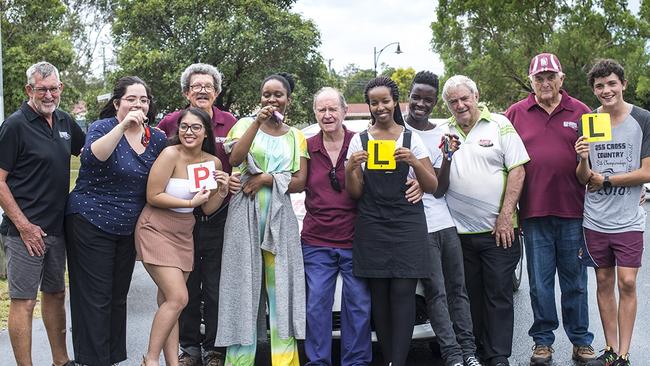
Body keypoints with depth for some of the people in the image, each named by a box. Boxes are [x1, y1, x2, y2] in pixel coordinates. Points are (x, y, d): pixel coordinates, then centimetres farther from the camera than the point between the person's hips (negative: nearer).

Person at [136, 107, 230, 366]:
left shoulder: (213, 162, 2)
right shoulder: (171, 154, -15)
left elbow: (208, 209, 9)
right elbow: (152, 196, -16)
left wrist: (222, 192, -9)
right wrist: (191, 202, -17)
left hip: (183, 234, 6)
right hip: (156, 230, -6)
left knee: (168, 301, 9)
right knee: (178, 298, -14)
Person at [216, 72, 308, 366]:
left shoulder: (296, 137, 14)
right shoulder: (246, 124, 7)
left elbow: (300, 182, 4)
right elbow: (234, 159, -12)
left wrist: (267, 179, -10)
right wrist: (257, 122, -17)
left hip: (279, 217, 2)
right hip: (246, 214, -2)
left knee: (281, 289, -2)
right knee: (245, 285, -1)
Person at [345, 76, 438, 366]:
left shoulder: (412, 138, 8)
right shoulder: (359, 140, 10)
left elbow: (432, 186, 4)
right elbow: (355, 193, 8)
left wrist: (414, 162, -14)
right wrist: (350, 169, -12)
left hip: (407, 224, -1)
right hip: (371, 226, 1)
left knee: (403, 292, -9)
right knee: (379, 296, -3)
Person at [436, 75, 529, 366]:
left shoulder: (499, 125, 1)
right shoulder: (444, 134, 10)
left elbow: (517, 170, -4)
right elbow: (439, 186, 9)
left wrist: (506, 216, -10)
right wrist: (447, 156, -10)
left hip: (498, 230, -3)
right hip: (460, 232, 3)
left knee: (498, 295, 0)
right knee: (471, 296, 10)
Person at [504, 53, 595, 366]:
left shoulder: (580, 112, 6)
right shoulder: (516, 113, 7)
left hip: (572, 211, 0)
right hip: (534, 211, 0)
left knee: (574, 280, 9)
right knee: (540, 282, 7)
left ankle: (581, 340, 20)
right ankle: (542, 340, 19)